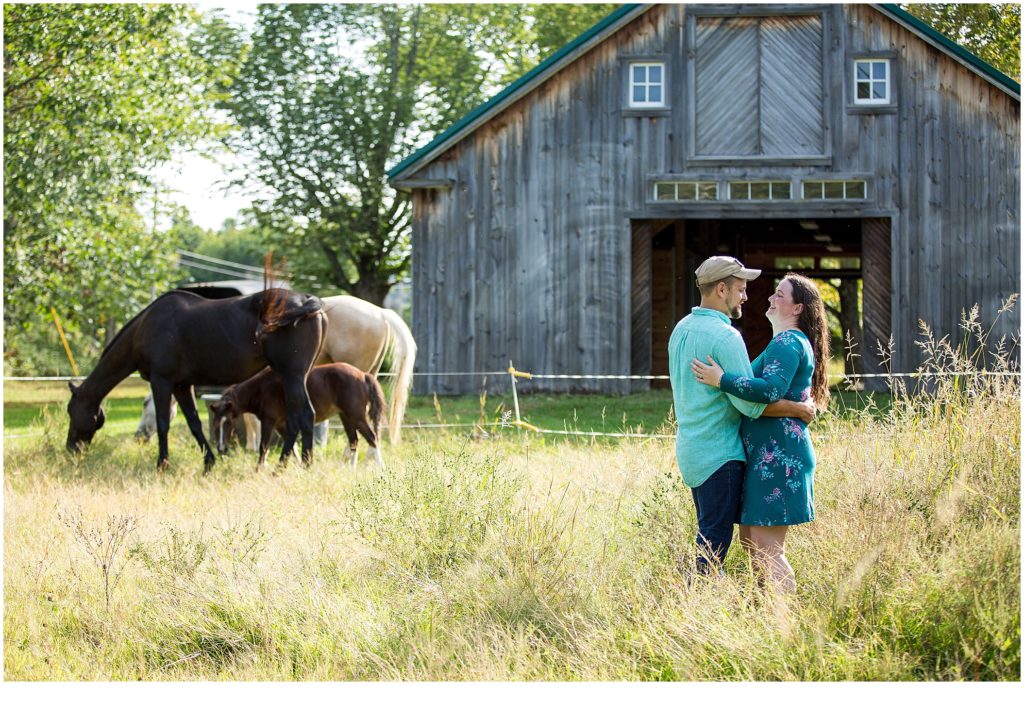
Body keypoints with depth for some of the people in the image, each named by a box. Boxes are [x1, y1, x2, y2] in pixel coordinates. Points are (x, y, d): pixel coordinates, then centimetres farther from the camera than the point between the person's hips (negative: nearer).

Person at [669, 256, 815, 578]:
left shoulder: (681, 329, 11)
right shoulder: (725, 336, -18)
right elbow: (750, 403, -20)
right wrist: (799, 409, -9)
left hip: (690, 448, 9)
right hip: (719, 453, -9)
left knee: (709, 534, 16)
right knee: (715, 539, -5)